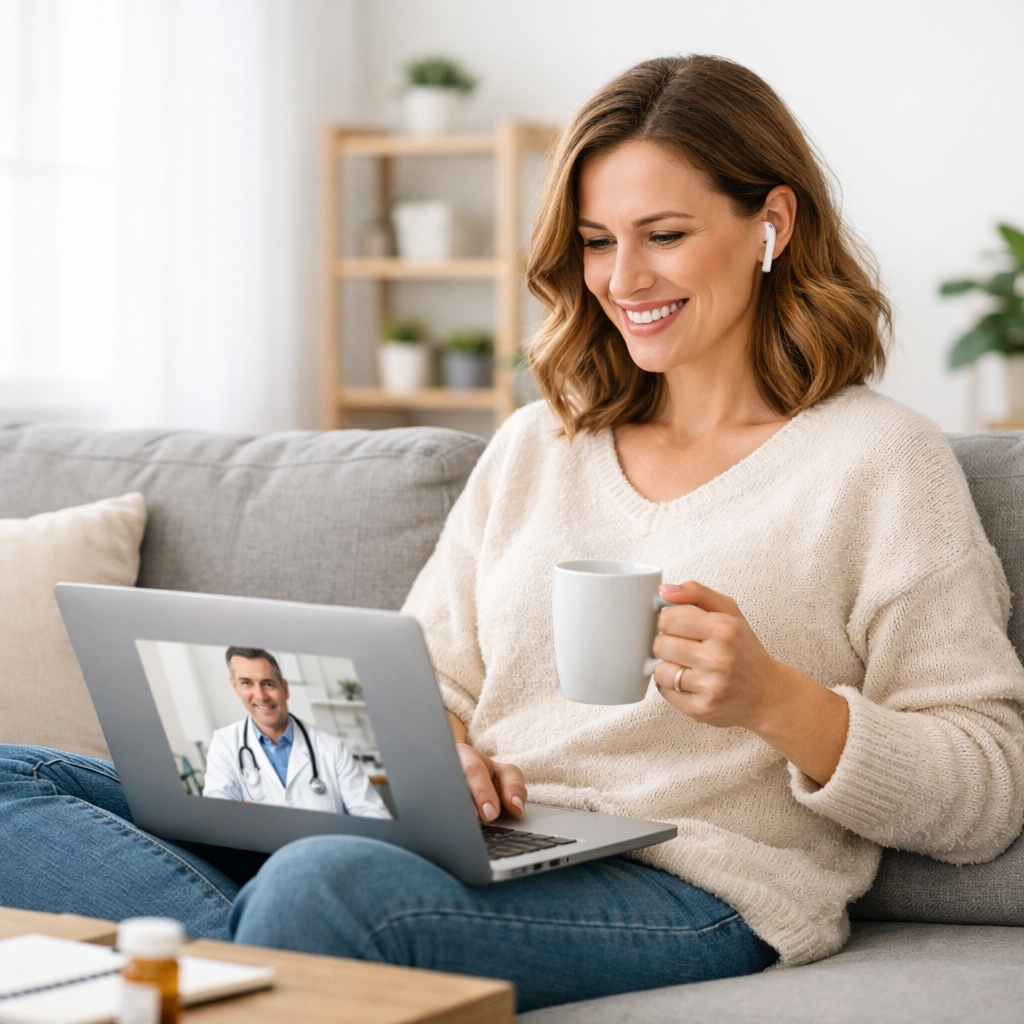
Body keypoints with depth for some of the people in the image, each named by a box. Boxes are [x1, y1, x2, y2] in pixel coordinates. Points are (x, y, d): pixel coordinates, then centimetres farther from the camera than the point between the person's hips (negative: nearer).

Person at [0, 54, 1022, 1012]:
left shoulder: (880, 461, 2)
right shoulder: (535, 444, 21)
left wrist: (776, 700, -18)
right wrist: (432, 747, -5)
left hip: (691, 891, -6)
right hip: (481, 849, 6)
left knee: (325, 882, -38)